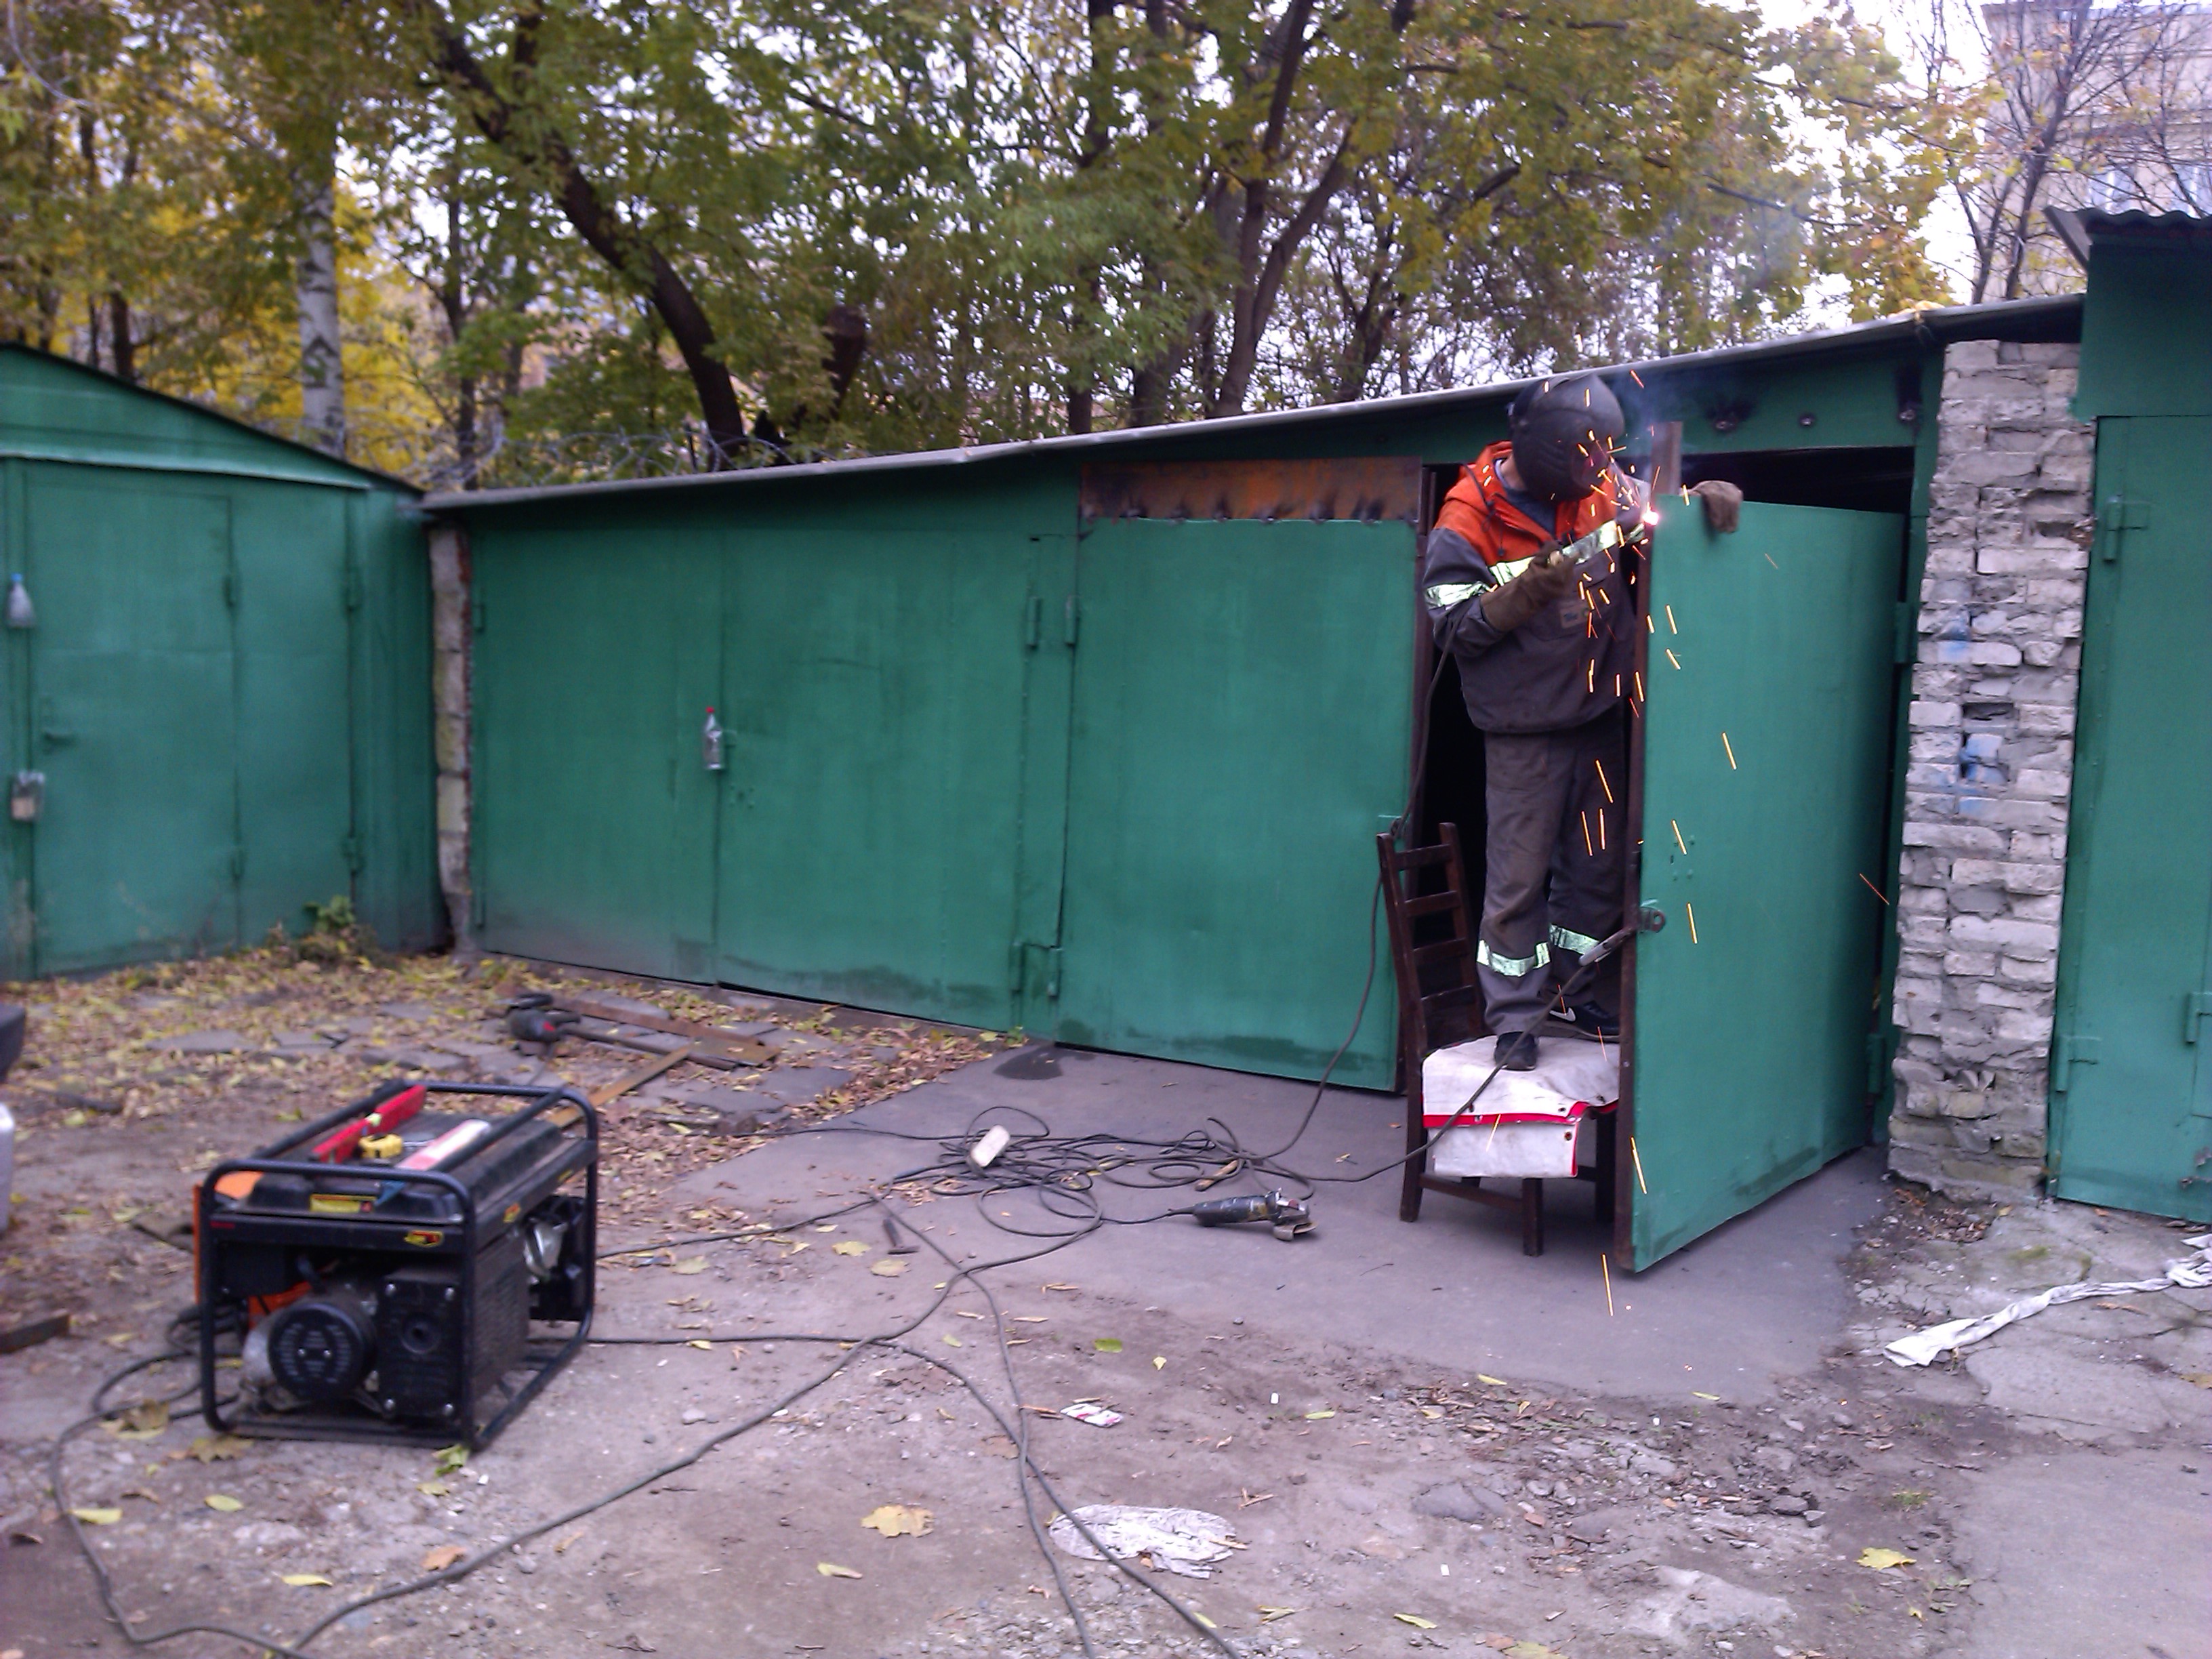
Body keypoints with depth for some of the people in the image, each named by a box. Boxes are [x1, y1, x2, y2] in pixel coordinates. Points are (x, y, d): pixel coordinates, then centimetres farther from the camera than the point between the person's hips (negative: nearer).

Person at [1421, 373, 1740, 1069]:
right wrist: (1524, 594, -28)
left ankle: (1577, 994, 30)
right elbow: (1454, 626, -14)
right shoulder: (1468, 520, -13)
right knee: (1518, 877, -1)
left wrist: (1705, 497, -7)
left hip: (1601, 717, 5)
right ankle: (1514, 1019, 10)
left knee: (1599, 867, 14)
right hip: (1524, 731, -5)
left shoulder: (1602, 486, 0)